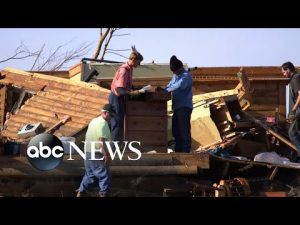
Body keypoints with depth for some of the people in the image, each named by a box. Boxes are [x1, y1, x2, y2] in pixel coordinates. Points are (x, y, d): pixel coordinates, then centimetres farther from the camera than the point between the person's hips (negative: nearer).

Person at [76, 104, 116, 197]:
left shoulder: (93, 121, 15)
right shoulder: (103, 123, -15)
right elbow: (102, 140, -24)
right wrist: (106, 155, -23)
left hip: (88, 152, 10)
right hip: (97, 154, -10)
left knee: (90, 174, 21)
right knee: (105, 176, -3)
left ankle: (81, 192, 25)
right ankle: (103, 194, -1)